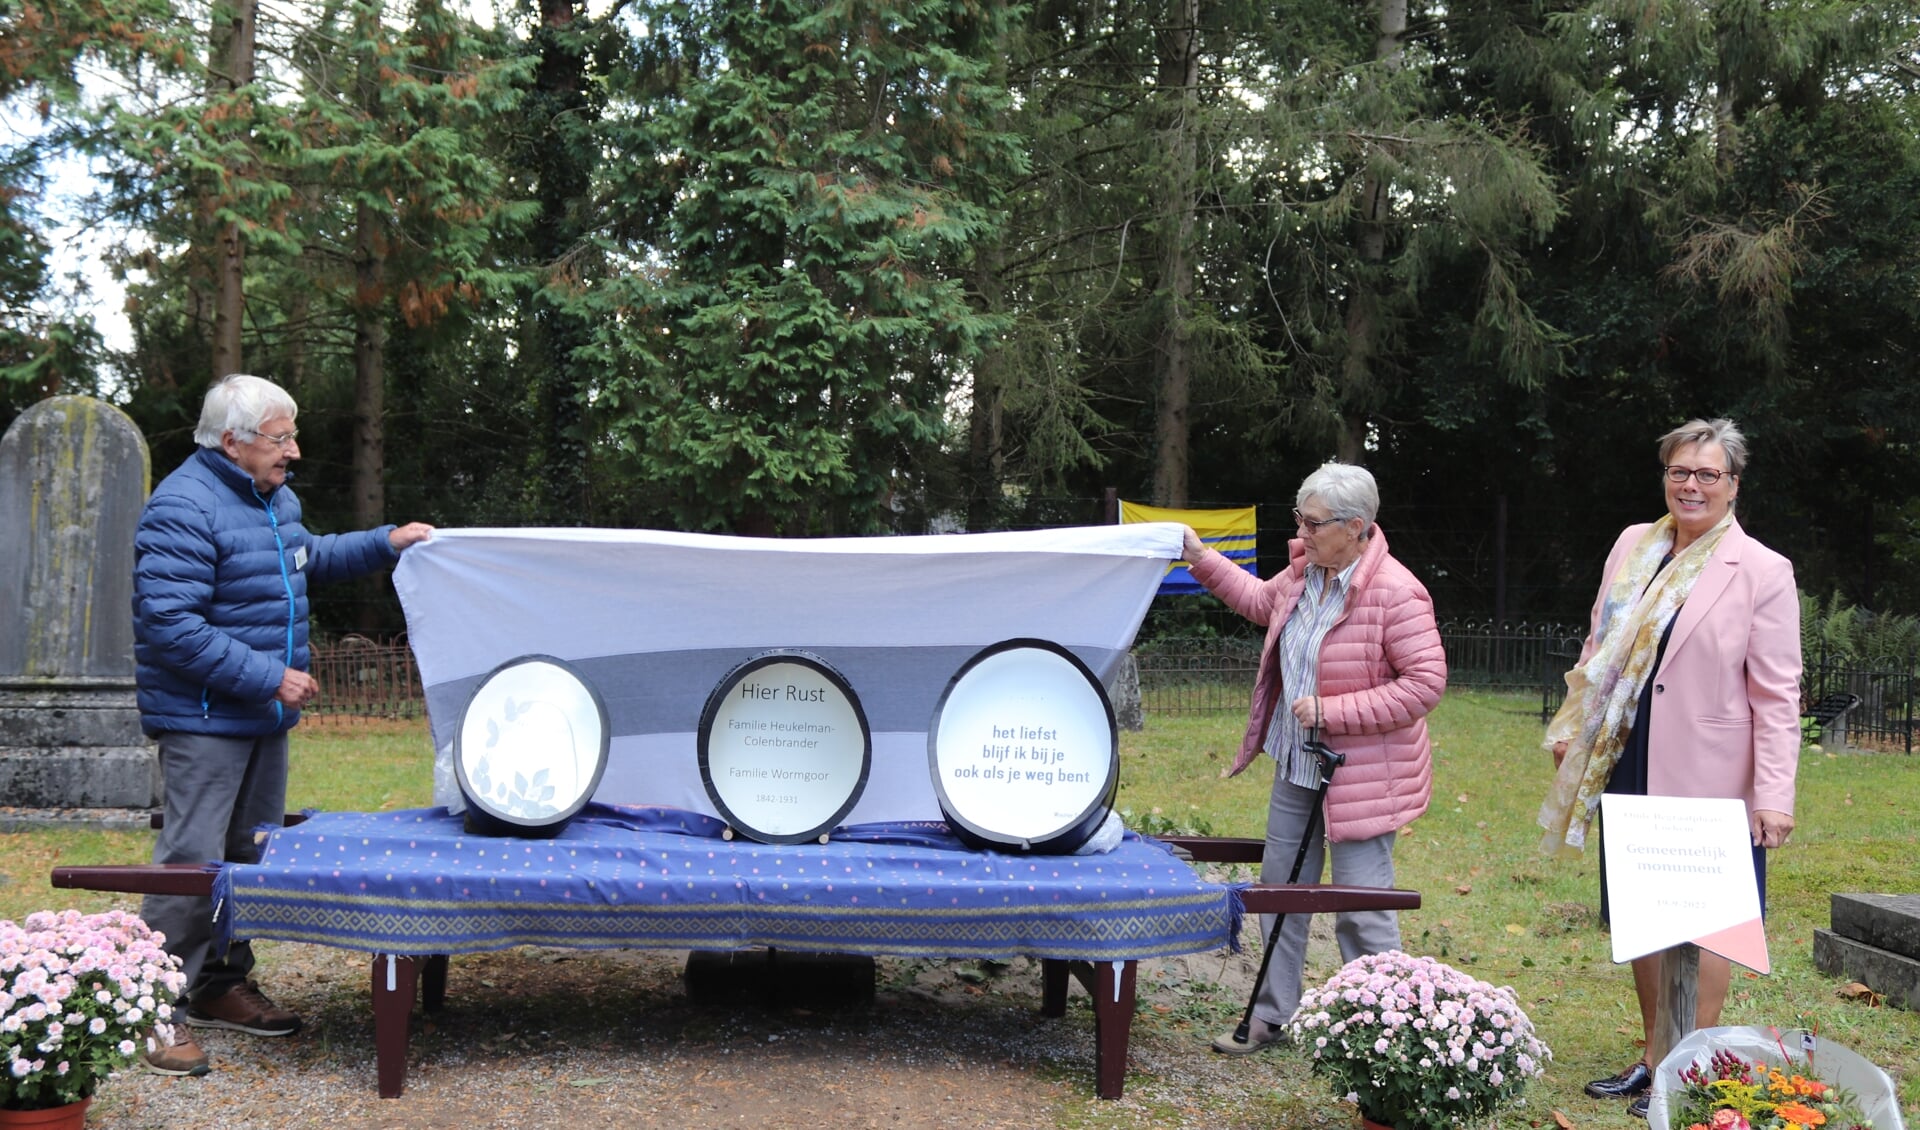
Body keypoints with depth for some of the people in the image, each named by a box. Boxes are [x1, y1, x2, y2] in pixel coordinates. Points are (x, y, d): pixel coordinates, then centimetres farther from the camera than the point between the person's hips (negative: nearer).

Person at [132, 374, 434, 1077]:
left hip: (264, 714, 10)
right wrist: (268, 676, -25)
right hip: (205, 718, -10)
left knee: (252, 853, 15)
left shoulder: (274, 498, 12)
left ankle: (222, 986, 27)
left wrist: (384, 543, 22)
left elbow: (307, 558, 33)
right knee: (193, 860, -10)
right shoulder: (186, 507, -20)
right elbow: (169, 626, -25)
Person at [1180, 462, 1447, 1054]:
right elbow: (1262, 601, 23)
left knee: (1361, 911, -4)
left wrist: (1331, 711, -25)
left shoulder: (1395, 592, -23)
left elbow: (1425, 683, -25)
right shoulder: (1304, 569, 1)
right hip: (1297, 762, 9)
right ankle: (1271, 1016, 31)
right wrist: (1202, 559, 17)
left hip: (1363, 774, -9)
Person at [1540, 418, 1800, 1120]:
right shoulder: (1634, 546, 6)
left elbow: (1777, 693, -11)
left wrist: (1775, 793, -16)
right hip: (1628, 769, 6)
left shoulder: (1762, 572, -9)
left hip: (1706, 778, -5)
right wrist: (1569, 731, 13)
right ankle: (1654, 1058, 27)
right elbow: (1597, 648, 15)